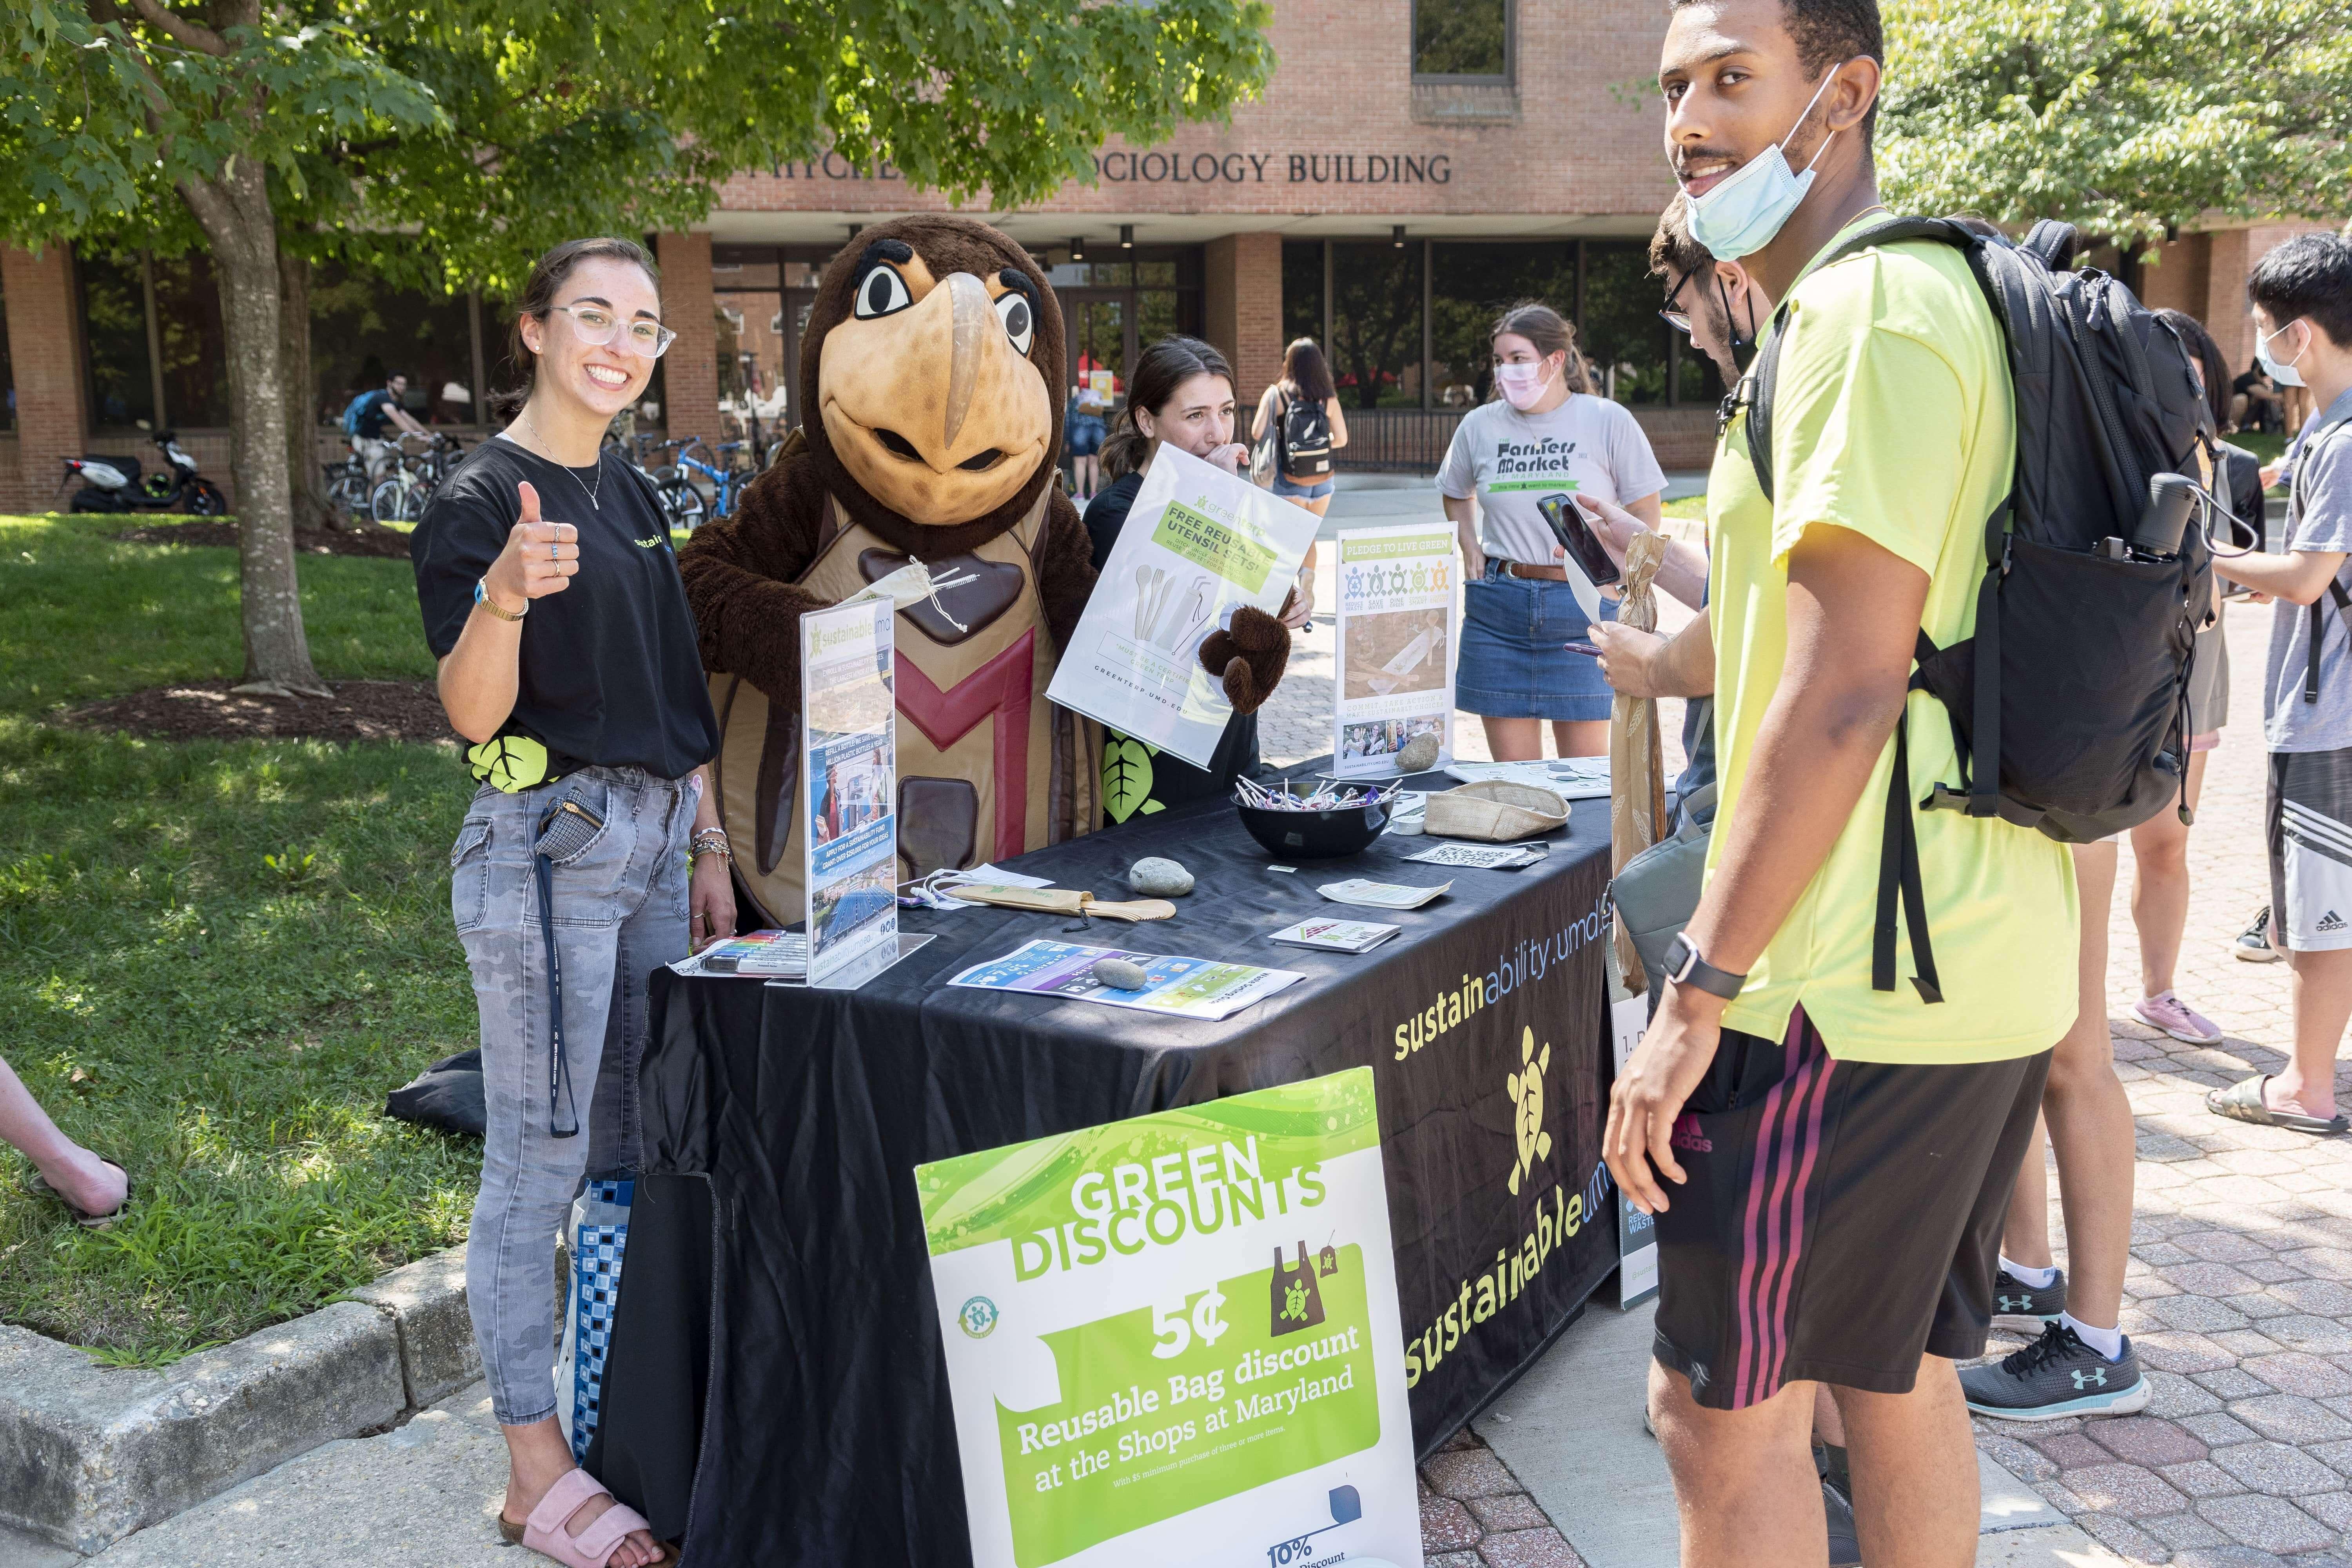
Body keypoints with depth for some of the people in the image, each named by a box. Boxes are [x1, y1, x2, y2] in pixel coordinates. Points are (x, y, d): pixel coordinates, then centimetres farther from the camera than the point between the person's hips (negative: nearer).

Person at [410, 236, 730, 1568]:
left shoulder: (632, 496, 14)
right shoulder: (484, 497, -9)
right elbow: (471, 713, -17)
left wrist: (710, 849, 15)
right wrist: (503, 598, -35)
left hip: (654, 839, 8)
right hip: (543, 844, -8)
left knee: (638, 1151, 15)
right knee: (541, 1162, -1)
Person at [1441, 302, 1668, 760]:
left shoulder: (1608, 420, -1)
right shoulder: (1480, 425, 7)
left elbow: (1648, 514, 5)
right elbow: (1456, 494, 26)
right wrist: (1469, 547, 10)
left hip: (1583, 606, -2)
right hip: (1498, 606, 2)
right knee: (1512, 770, 5)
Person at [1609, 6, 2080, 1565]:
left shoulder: (1869, 310, -16)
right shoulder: (1932, 298, 17)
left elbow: (1844, 692, -22)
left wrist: (1696, 995, -19)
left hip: (1860, 976, -10)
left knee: (1719, 1406, 1)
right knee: (1894, 1371, 20)